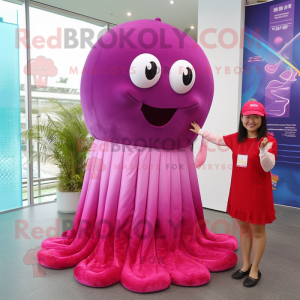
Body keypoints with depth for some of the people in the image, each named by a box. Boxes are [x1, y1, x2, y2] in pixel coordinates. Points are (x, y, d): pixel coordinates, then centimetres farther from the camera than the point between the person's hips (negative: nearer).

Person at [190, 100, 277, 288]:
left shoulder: (268, 140, -14)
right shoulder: (237, 138, 3)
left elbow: (268, 167, -21)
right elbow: (219, 140, 19)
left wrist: (263, 149, -39)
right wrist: (200, 131, 23)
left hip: (258, 193, -6)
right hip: (238, 192, 6)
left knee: (257, 231, 10)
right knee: (244, 228, 18)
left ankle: (255, 270, 27)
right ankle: (246, 265, 36)